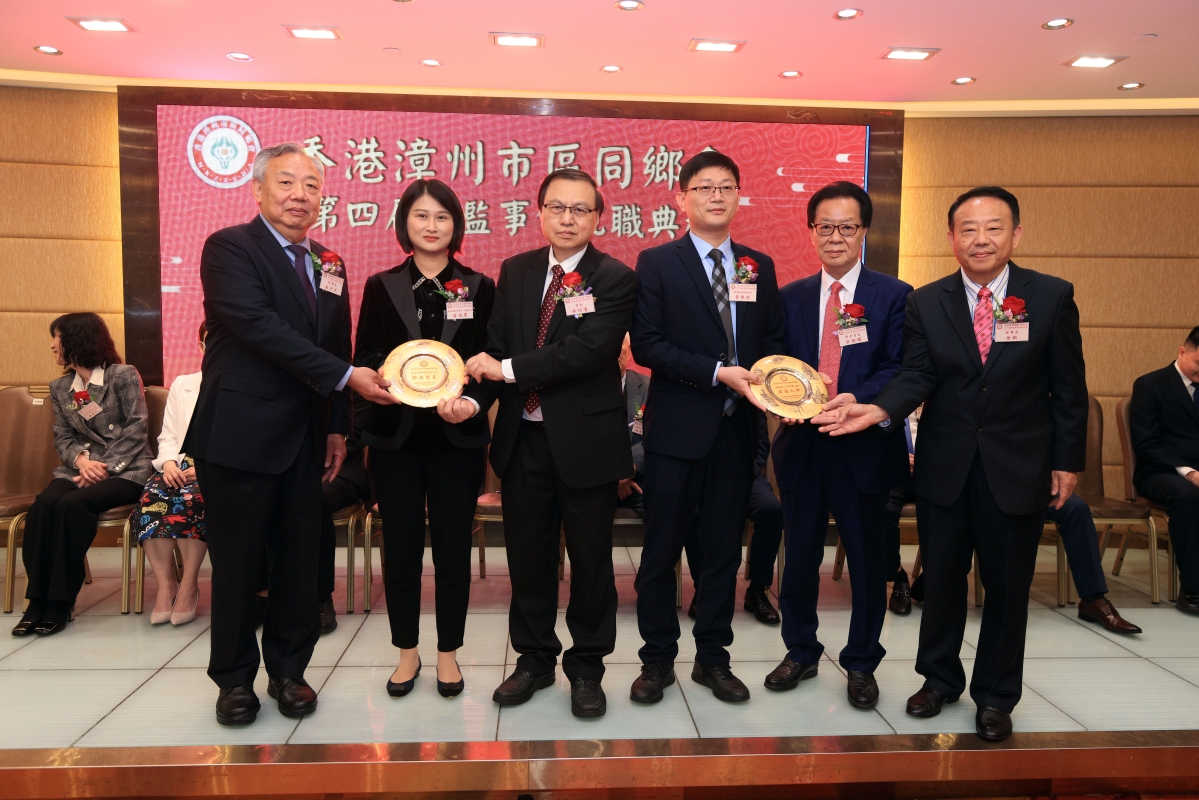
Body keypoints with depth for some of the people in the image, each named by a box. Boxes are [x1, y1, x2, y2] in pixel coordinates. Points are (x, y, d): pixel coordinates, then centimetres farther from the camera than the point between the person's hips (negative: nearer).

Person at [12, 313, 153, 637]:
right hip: (81, 468, 5)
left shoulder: (124, 375, -3)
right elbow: (62, 438, 10)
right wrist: (81, 460, -11)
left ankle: (61, 602, -22)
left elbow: (136, 430, -8)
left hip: (125, 470, -5)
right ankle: (38, 600, -22)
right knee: (44, 504, -26)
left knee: (72, 504, -31)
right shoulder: (60, 388, 15)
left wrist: (103, 467, -15)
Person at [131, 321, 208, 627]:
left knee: (190, 497, -34)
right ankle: (165, 585, -21)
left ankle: (189, 585, -22)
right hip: (180, 466, 4)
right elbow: (168, 436, 15)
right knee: (151, 496, -28)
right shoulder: (182, 384, 23)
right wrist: (169, 462, -6)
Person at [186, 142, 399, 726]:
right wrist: (346, 376, -21)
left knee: (300, 559, 10)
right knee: (237, 562, 6)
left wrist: (337, 426, 12)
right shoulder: (230, 249, -7)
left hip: (304, 437, 6)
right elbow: (260, 327, -20)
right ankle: (235, 678, 23)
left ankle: (289, 669, 26)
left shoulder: (328, 264, 13)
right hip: (240, 433, -5)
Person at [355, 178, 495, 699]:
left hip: (458, 436, 0)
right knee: (401, 547, 7)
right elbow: (363, 359, 4)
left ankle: (448, 653, 21)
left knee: (453, 547, 5)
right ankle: (407, 652, 23)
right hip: (395, 435, 1)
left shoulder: (479, 288, 5)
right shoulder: (382, 286, 7)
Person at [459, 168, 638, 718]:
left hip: (586, 441, -4)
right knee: (527, 556, 15)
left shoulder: (615, 280, -8)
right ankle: (534, 659, 34)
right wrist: (475, 395, -16)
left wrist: (508, 368, -20)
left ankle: (586, 668, 28)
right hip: (523, 439, 4)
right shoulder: (515, 272, 8)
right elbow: (494, 345, 3)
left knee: (591, 559, 10)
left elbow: (588, 350, -22)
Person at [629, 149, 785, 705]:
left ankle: (713, 657, 28)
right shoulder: (657, 263, -2)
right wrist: (719, 373, -17)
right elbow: (646, 345, -11)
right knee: (662, 550, 6)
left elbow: (773, 342, 12)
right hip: (677, 429, -3)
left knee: (724, 550, 13)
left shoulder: (759, 266, 11)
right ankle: (658, 659, 23)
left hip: (737, 429, 4)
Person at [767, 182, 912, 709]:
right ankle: (800, 652, 31)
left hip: (865, 446, -2)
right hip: (802, 444, 3)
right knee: (800, 554, 12)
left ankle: (861, 664, 27)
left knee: (866, 558, 9)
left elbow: (901, 369, -7)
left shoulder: (894, 296, 1)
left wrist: (857, 399, -24)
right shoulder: (789, 298, 10)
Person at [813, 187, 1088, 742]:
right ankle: (940, 679, 35)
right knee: (942, 577, 14)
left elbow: (1067, 386, -1)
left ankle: (995, 696, 29)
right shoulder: (926, 302, -1)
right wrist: (878, 410, -26)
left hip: (1018, 466, -1)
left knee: (1007, 584, 10)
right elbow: (917, 376, -7)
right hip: (946, 465, 1)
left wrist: (1067, 461, -2)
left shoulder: (1051, 296, -4)